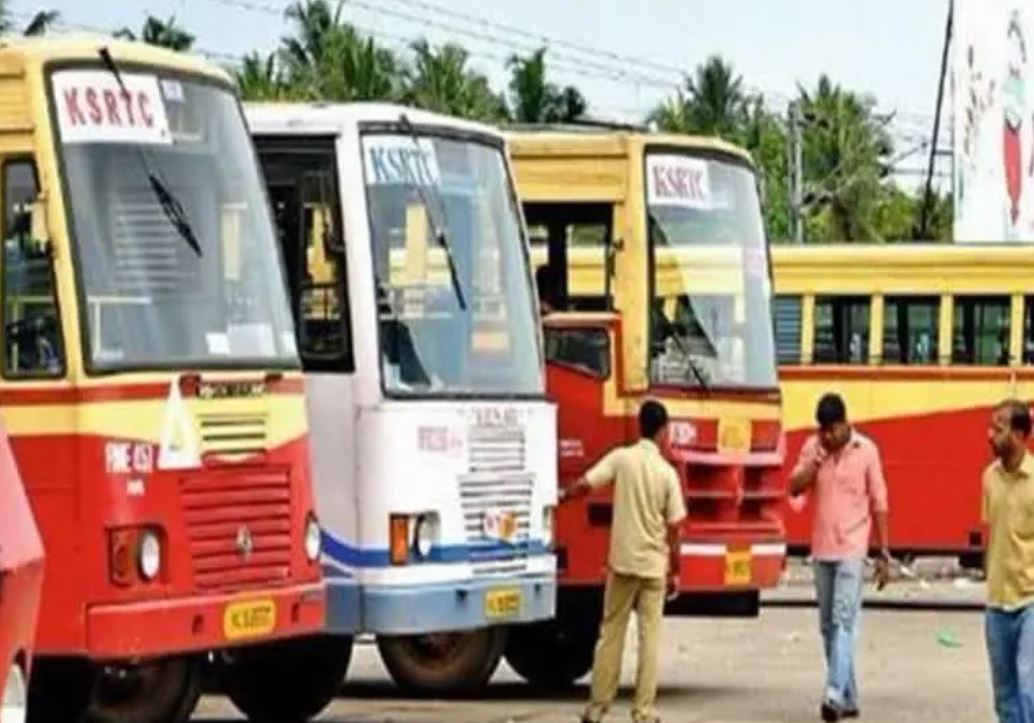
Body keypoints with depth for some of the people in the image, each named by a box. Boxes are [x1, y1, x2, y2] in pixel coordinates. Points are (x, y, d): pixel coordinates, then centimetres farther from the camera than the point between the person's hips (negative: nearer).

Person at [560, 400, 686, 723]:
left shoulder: (622, 458, -5)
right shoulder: (667, 472, -5)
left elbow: (585, 485, -11)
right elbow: (674, 529, -3)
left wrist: (564, 496, 11)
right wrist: (674, 571, 7)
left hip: (622, 562, 1)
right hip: (654, 565, -1)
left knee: (610, 635, 9)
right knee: (650, 639, 4)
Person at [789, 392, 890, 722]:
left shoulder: (866, 450, -5)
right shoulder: (813, 447, 5)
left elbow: (879, 504, -2)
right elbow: (795, 488, -1)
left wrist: (884, 555, -2)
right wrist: (815, 461, -17)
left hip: (851, 549, -5)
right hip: (822, 549, 5)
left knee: (843, 621, -15)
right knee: (828, 625, 9)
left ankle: (835, 695, -25)